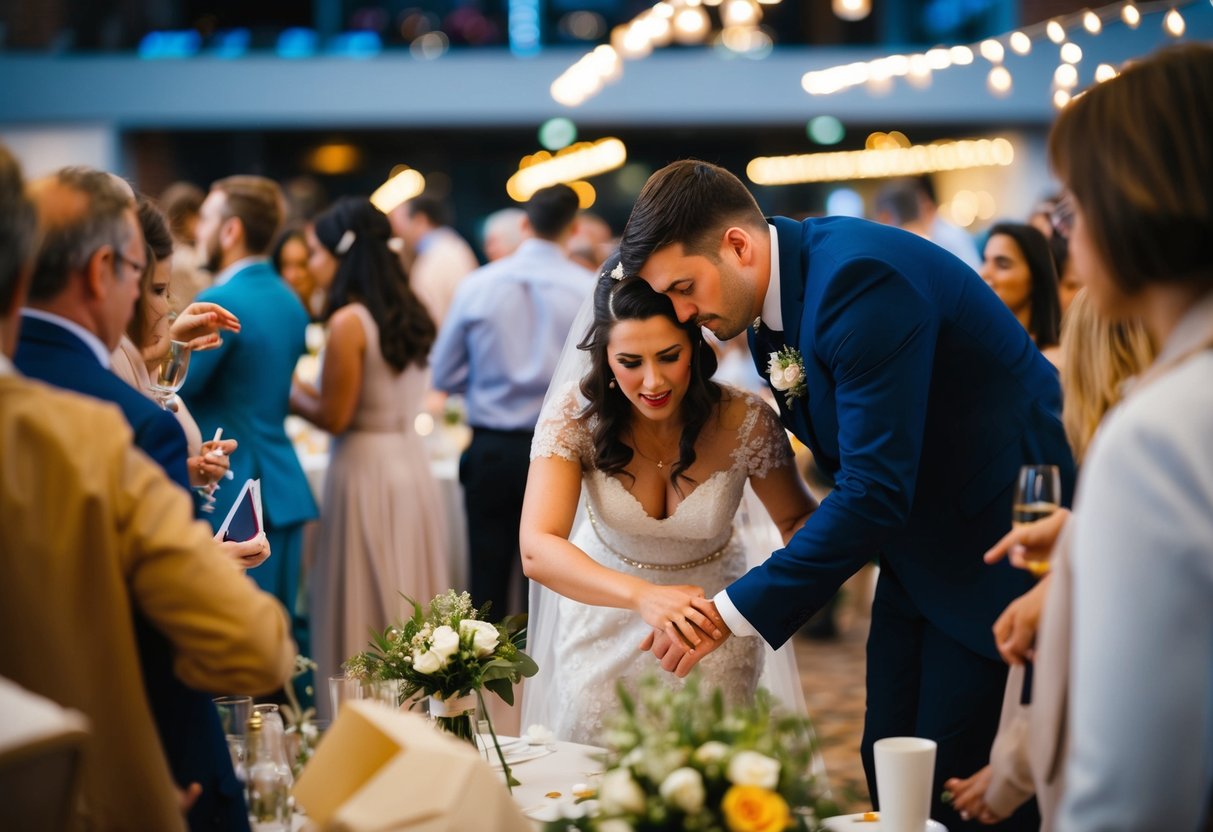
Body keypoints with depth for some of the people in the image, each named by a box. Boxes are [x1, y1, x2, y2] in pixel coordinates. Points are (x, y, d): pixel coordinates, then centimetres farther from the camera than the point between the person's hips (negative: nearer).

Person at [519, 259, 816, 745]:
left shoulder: (745, 421, -24)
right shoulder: (575, 412, -25)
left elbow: (795, 517, -5)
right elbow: (537, 550, -34)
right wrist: (643, 595, -50)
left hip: (709, 612, 0)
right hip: (605, 603, 0)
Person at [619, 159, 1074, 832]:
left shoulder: (861, 277, -26)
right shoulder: (773, 306, 3)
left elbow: (876, 489, -30)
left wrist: (733, 611, -29)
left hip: (993, 542, -9)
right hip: (917, 547, 9)